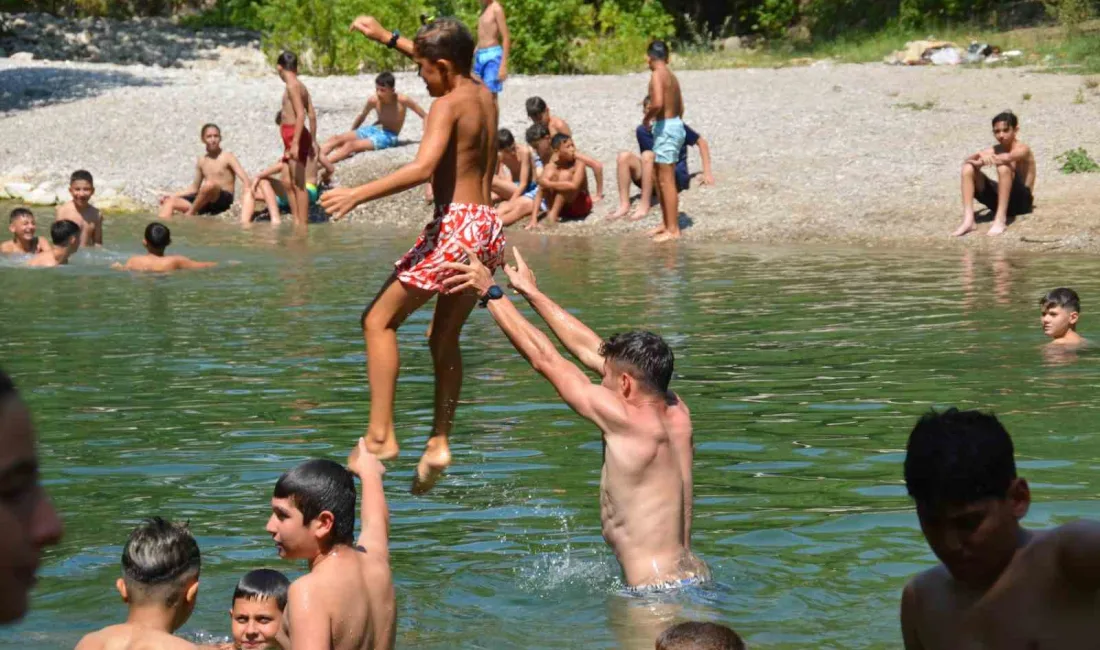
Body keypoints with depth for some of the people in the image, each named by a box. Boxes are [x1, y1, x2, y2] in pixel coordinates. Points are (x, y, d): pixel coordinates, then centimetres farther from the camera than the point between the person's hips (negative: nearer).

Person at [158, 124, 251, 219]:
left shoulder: (227, 157, -1)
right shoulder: (202, 160, 17)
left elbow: (245, 180, -13)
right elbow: (194, 188, 26)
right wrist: (172, 195, 17)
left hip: (223, 199, -6)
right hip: (206, 203, 6)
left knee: (210, 184, -39)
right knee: (169, 201, -7)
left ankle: (190, 215, -18)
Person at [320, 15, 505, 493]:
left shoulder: (447, 105, -11)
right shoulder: (484, 94, 13)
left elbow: (423, 168, -27)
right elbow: (444, 61, 34)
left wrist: (358, 195, -26)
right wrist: (388, 38, 38)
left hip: (455, 227, -9)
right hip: (488, 227, 9)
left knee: (379, 320, -2)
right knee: (445, 339, 18)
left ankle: (380, 436, -9)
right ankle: (439, 444, 17)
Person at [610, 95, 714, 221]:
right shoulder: (643, 131, 3)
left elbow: (702, 143, 5)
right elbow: (646, 161, 11)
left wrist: (707, 173, 2)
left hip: (677, 179, -4)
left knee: (647, 156, -31)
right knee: (624, 156, -18)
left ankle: (644, 206, -33)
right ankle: (624, 205, -24)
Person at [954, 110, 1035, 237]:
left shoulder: (1023, 149, -10)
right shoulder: (995, 150, 7)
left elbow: (1008, 157, -35)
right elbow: (967, 160, -10)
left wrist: (985, 157, -43)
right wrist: (977, 161, -32)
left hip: (1021, 201, -6)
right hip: (1000, 199, 6)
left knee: (1004, 167, -32)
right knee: (968, 168, -10)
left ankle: (1000, 220, -33)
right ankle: (968, 220, -24)